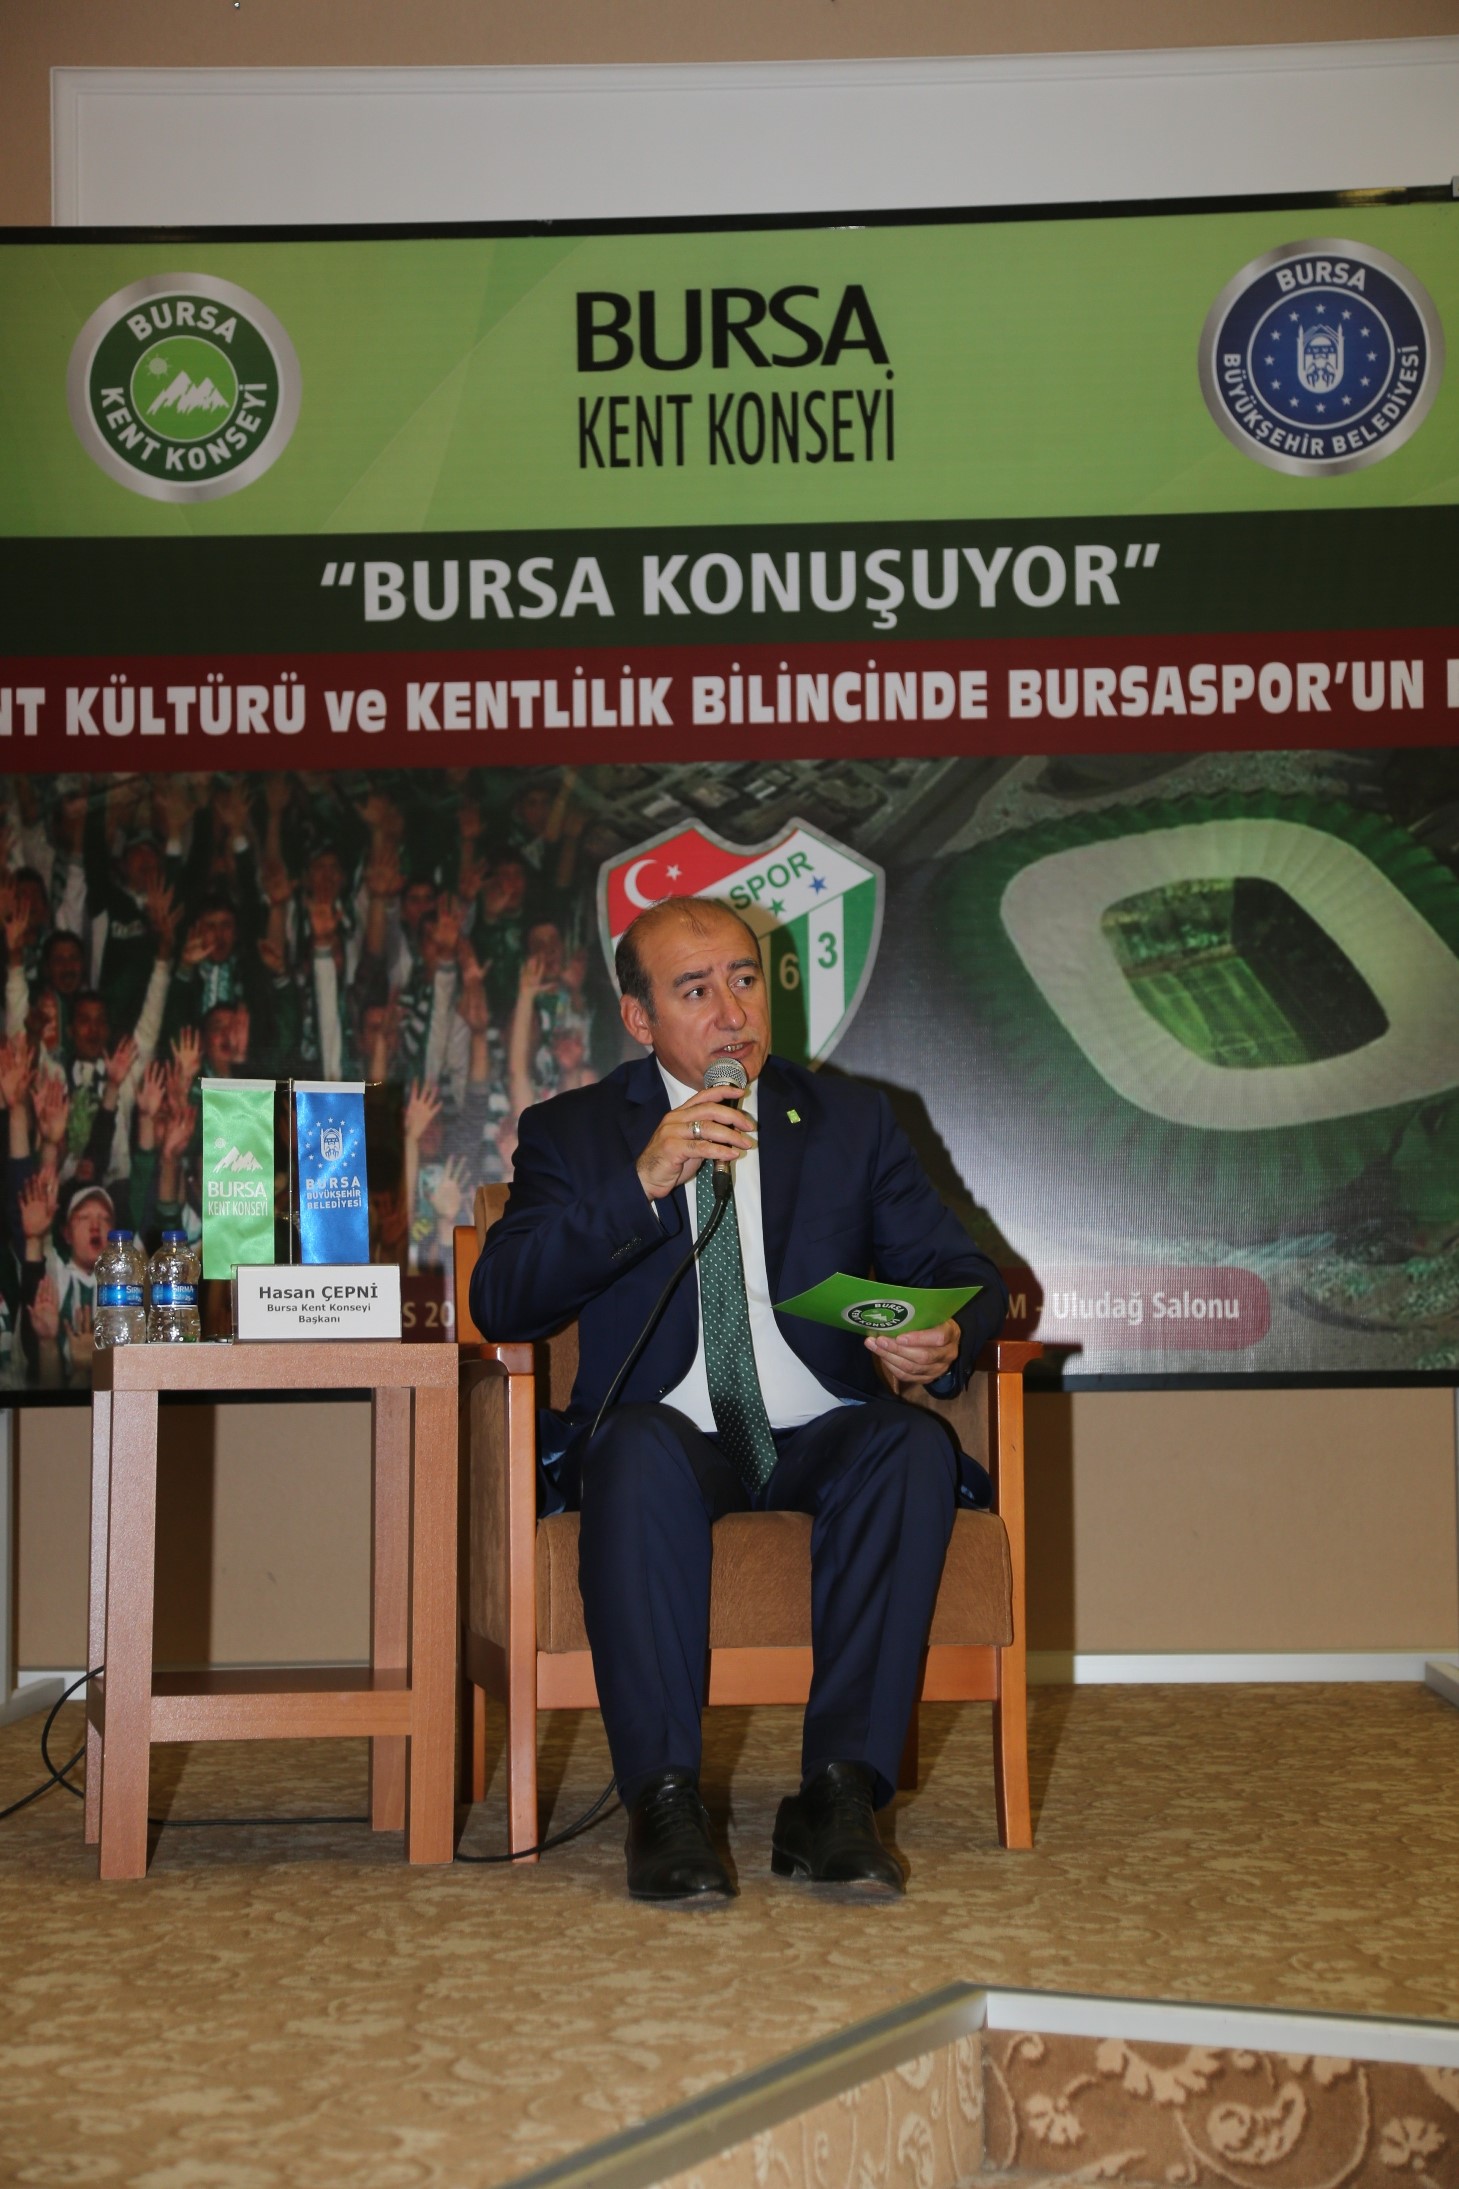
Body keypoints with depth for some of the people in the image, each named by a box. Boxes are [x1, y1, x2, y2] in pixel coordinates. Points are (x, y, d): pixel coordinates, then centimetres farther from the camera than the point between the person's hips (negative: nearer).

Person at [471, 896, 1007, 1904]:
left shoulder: (853, 1119, 13)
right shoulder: (573, 1132, 7)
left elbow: (964, 1273, 8)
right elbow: (501, 1304, -7)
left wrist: (948, 1340, -17)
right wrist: (640, 1184, -19)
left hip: (819, 1437, 2)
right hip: (672, 1437, -1)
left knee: (914, 1443, -30)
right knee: (640, 1447, -35)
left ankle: (839, 1795, -30)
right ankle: (664, 1802, -31)